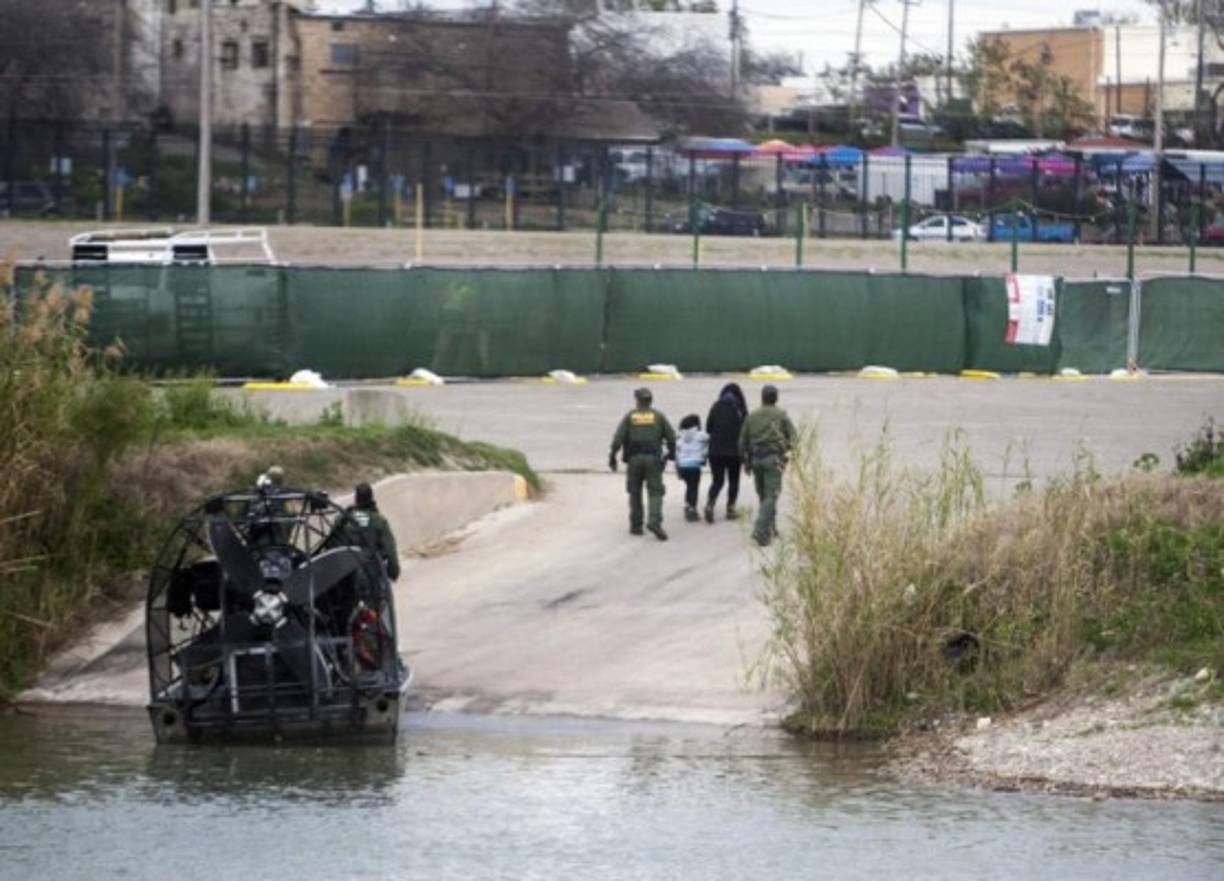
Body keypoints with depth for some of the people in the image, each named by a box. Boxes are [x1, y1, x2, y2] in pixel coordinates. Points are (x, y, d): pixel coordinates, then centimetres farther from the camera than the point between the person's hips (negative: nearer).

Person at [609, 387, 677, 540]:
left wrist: (612, 456, -2)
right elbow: (671, 437, 3)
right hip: (653, 459, -1)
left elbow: (618, 437, -5)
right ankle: (654, 521, -23)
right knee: (655, 493, -2)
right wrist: (671, 454, 18)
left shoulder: (630, 416, 4)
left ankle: (636, 525, 15)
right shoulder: (658, 416, 6)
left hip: (634, 459, 1)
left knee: (635, 492, 14)